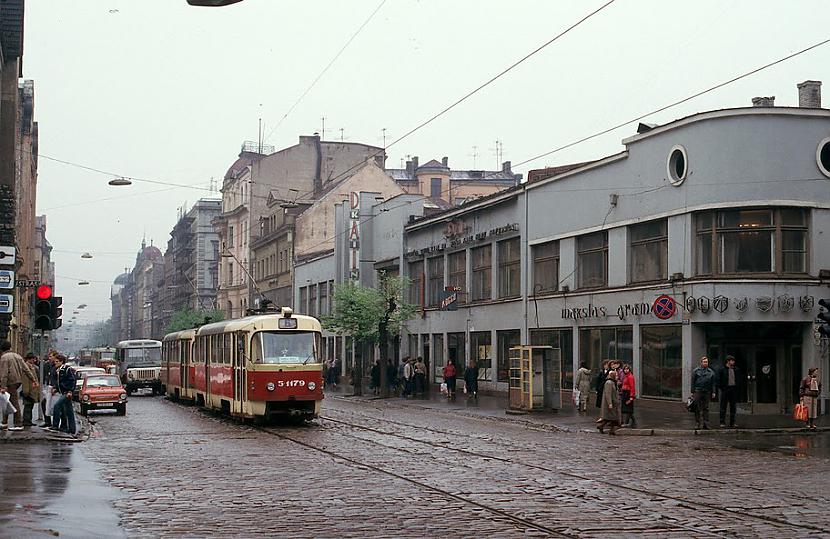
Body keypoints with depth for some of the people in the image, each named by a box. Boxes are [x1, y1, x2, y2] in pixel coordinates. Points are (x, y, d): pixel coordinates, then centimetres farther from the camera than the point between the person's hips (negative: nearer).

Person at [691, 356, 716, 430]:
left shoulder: (711, 372, 13)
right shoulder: (696, 371, 6)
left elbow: (713, 383, 13)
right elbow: (692, 382, 4)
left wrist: (713, 392, 5)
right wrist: (693, 391, -2)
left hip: (707, 392, 2)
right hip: (698, 391, -2)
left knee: (706, 408, 4)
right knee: (698, 408, -3)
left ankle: (706, 424, 5)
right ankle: (697, 423, 2)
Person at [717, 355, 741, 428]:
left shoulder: (736, 370, 11)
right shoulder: (722, 369, -1)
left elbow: (739, 379, 19)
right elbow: (719, 380, -1)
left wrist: (737, 386, 5)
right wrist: (721, 388, -8)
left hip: (734, 389, 4)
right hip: (725, 389, -4)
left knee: (733, 407, 6)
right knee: (723, 407, -3)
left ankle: (732, 423, 11)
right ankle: (722, 423, 0)